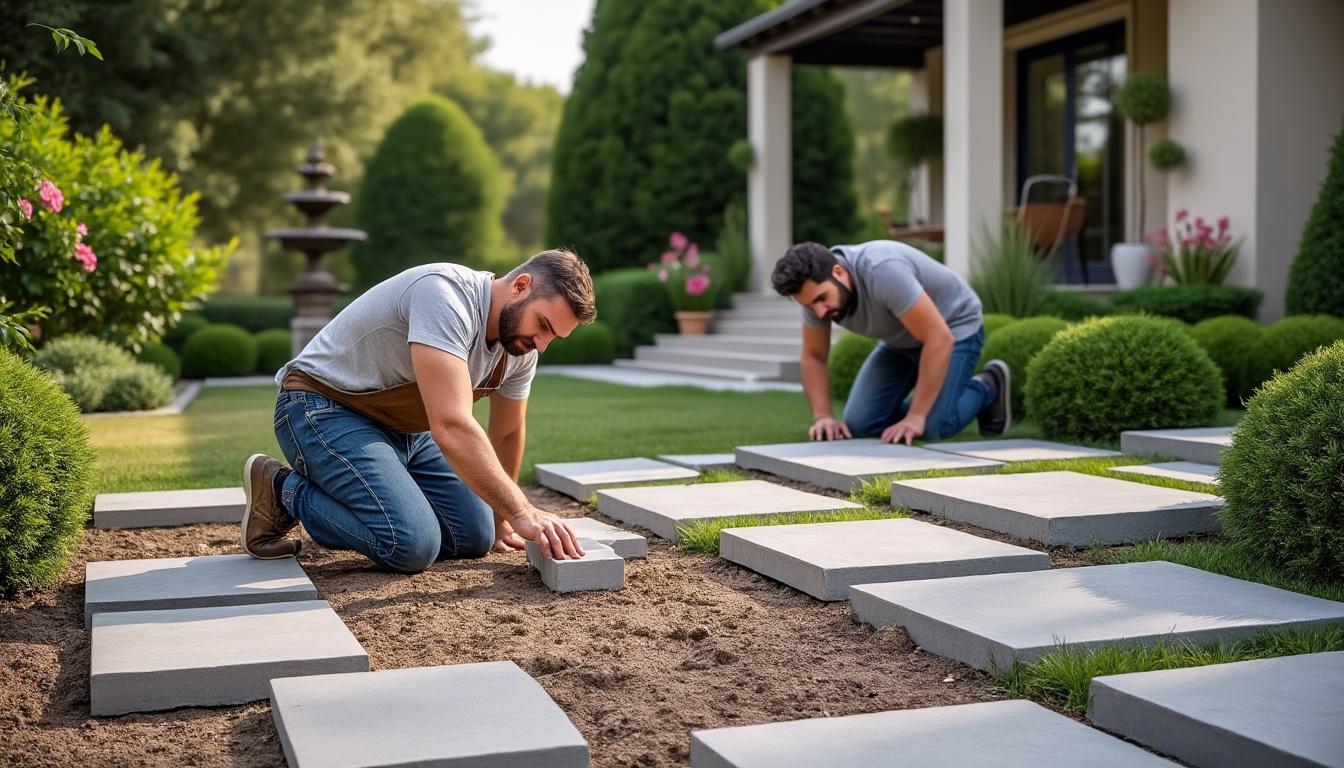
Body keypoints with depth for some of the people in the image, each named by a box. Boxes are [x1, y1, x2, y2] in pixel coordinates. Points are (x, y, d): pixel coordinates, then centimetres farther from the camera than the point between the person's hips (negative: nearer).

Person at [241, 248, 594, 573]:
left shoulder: (521, 347, -4)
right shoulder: (445, 294, -32)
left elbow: (508, 434, 12)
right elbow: (451, 428, -40)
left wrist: (498, 520, 20)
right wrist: (520, 512, -37)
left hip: (403, 429, 9)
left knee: (475, 538, 0)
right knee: (412, 544, -25)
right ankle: (283, 490, -3)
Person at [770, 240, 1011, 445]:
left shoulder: (882, 272, -39)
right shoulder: (816, 286, -18)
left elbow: (939, 339, -38)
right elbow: (813, 357, -5)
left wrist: (915, 417, -35)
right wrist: (823, 417, -19)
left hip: (954, 326, -6)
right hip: (903, 338, 6)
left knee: (933, 427, -21)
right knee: (861, 424, -6)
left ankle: (988, 388, 8)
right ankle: (931, 401, 19)